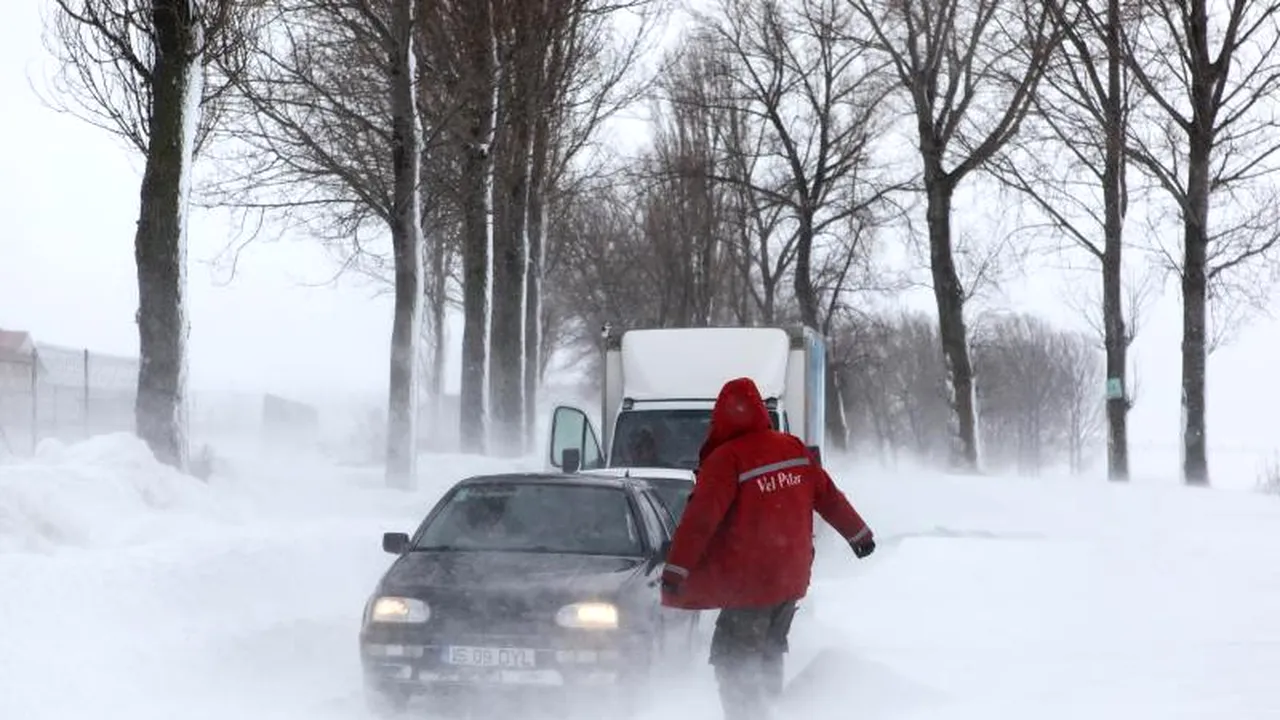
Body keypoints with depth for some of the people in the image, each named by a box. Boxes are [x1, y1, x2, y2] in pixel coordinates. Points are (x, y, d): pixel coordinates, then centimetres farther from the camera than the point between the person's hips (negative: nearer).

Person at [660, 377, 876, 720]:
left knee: (733, 664, -4)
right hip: (792, 578, 7)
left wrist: (675, 570, -25)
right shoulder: (794, 448, 4)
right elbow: (829, 496, 14)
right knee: (767, 657, 22)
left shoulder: (726, 459, -16)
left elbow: (700, 519, -22)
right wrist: (858, 533, 28)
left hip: (750, 584, -7)